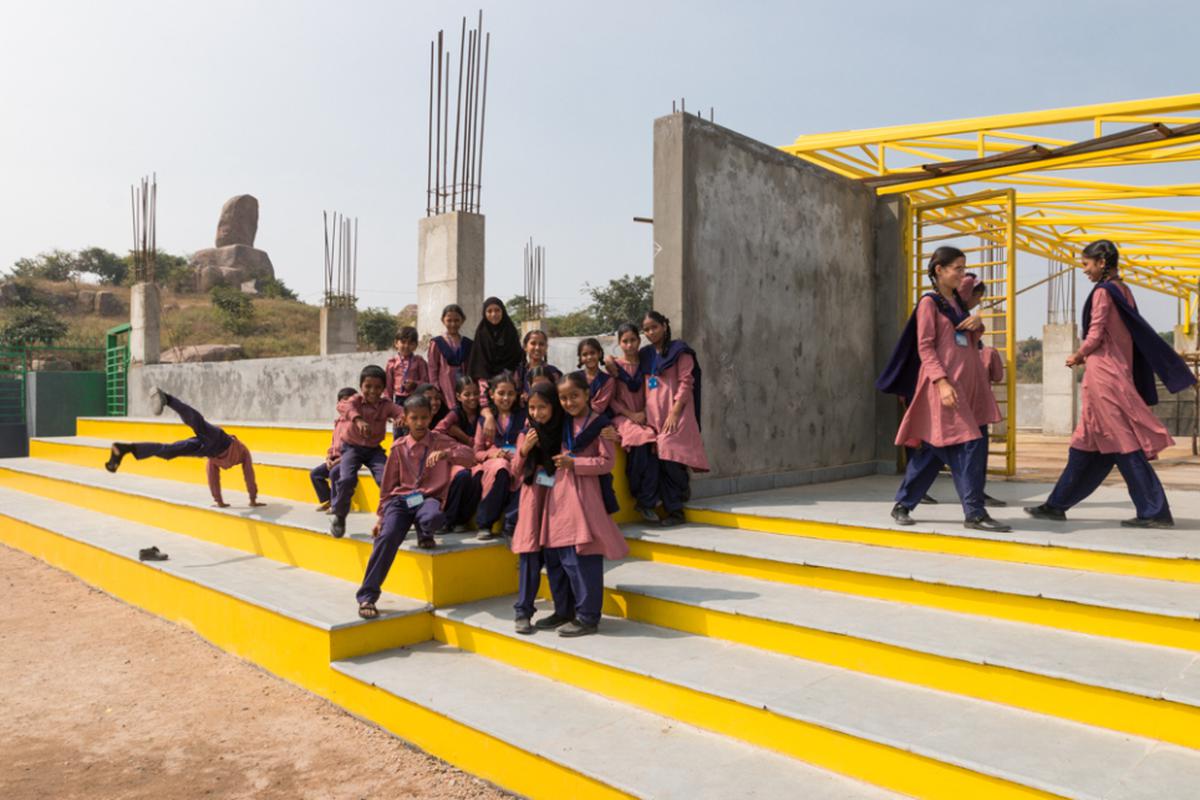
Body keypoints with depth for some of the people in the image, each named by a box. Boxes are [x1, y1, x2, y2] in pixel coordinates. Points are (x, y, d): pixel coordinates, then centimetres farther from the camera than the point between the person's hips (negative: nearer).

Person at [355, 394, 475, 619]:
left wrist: (445, 453, -27)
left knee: (433, 518, -39)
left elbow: (468, 455, -10)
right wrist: (381, 515, 11)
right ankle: (367, 597, -18)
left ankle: (423, 534, 1)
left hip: (428, 497, -1)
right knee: (387, 536, -27)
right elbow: (388, 484, 14)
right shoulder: (399, 447, 8)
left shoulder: (440, 440, 5)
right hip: (400, 499, 1)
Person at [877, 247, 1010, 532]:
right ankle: (974, 513, -3)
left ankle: (902, 505, 15)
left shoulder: (958, 302, 18)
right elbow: (924, 348, -11)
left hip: (967, 383, 8)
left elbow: (970, 343, 25)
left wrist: (977, 325, 3)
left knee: (932, 447, 8)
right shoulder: (929, 302, -4)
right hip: (944, 383, -8)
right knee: (966, 445, -10)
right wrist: (942, 381, -21)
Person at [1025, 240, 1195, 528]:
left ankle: (1155, 512, -1)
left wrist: (1077, 356, 4)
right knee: (1086, 445, 10)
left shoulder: (1102, 291, -10)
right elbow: (1135, 336, 17)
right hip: (1118, 372, 9)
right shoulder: (1123, 291, 15)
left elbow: (1095, 335, -14)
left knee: (1123, 444, -5)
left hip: (1103, 374, -9)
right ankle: (1057, 505, 16)